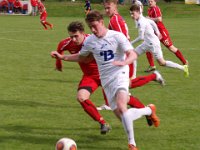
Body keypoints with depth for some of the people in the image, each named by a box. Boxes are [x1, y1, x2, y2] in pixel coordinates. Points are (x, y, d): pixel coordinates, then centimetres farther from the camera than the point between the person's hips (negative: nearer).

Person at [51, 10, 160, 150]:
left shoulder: (117, 36, -9)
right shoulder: (89, 41, 5)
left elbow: (133, 55, -15)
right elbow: (81, 56, 23)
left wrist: (124, 62, -36)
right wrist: (62, 57, 12)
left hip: (120, 74, -5)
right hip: (106, 80, 5)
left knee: (121, 106, -29)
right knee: (122, 116, 1)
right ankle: (149, 110, 28)